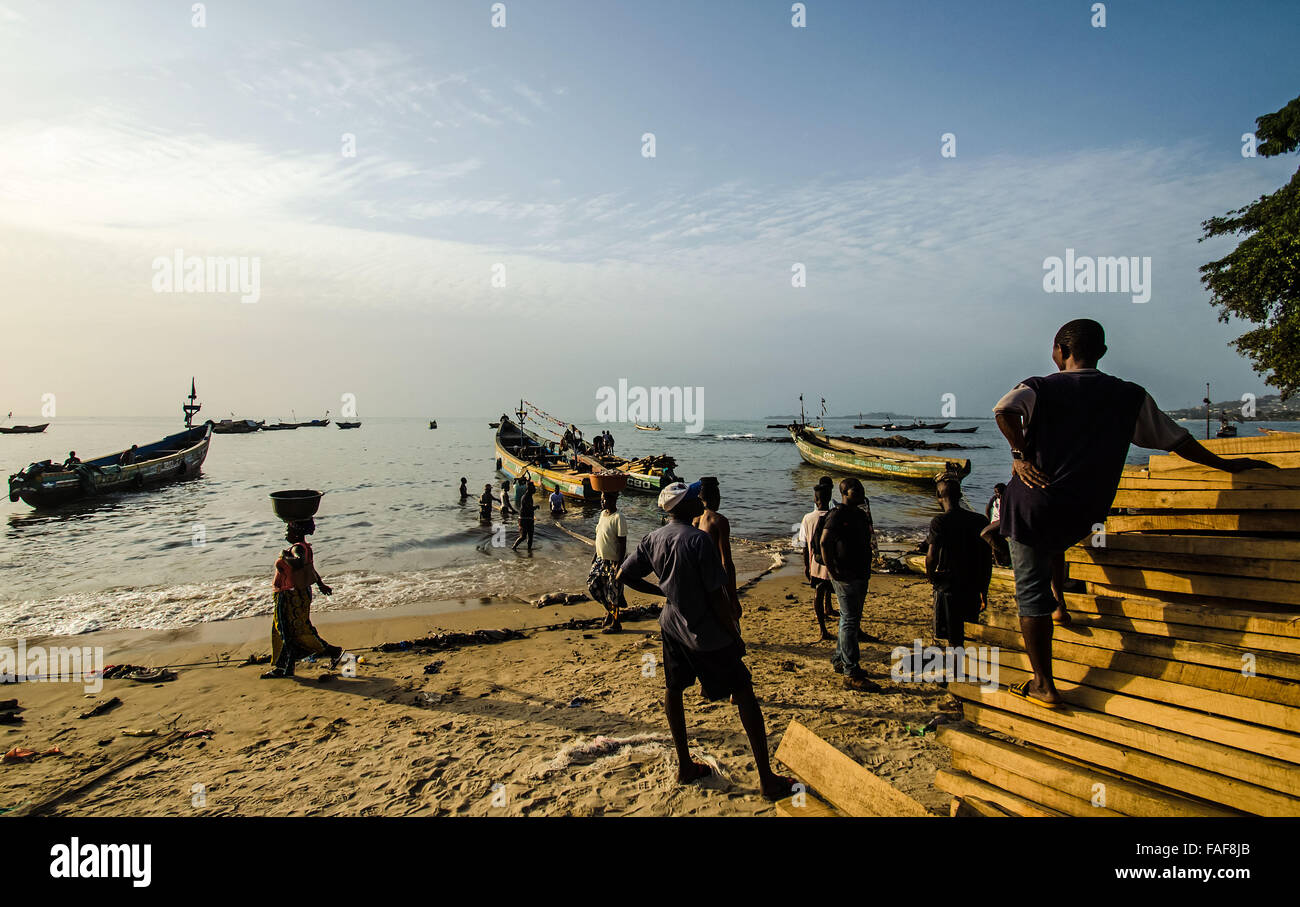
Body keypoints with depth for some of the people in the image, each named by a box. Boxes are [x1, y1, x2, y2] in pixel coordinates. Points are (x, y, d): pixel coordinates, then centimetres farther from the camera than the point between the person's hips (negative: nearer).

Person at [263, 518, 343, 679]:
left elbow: (299, 564, -42)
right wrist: (321, 585, 36)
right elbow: (310, 567, 25)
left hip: (295, 597, -10)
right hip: (288, 598, 10)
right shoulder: (300, 547, 12)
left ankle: (333, 651, 7)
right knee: (281, 631, 13)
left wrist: (285, 557, -23)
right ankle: (283, 667, 19)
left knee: (300, 632, -3)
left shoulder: (298, 548, -19)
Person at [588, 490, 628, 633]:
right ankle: (609, 609, 32)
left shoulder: (618, 518, -21)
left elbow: (622, 543, -20)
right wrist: (595, 555, 18)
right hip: (601, 559, 8)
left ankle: (615, 623, 18)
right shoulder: (603, 514, 6)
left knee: (613, 592, 1)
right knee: (593, 583, 10)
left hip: (614, 561, -8)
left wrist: (619, 565, -22)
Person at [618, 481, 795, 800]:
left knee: (673, 689, 20)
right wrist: (736, 636, -8)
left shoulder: (652, 539, -1)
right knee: (743, 693, 2)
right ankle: (767, 779, 7)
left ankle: (685, 765, 29)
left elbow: (624, 575, 7)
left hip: (672, 626, 7)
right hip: (707, 632, -6)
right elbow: (717, 597, -20)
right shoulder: (699, 540, -22)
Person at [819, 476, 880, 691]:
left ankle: (839, 660, 31)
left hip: (860, 575, 9)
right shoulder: (838, 515, -15)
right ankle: (851, 673, -5)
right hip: (845, 577, -9)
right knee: (850, 622, -8)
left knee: (851, 620, 17)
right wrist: (833, 571, -23)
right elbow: (824, 542, -24)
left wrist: (867, 569, 18)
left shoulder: (860, 514, 14)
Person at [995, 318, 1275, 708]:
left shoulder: (1040, 387, -4)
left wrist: (1020, 453, -13)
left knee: (1031, 594, 4)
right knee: (1052, 543, 39)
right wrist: (1224, 464, 30)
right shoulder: (1130, 397, 6)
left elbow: (1005, 409, -26)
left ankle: (1044, 685, 9)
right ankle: (1059, 603, 34)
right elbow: (1176, 438, 15)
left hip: (1032, 504, -4)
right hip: (1081, 516, 4)